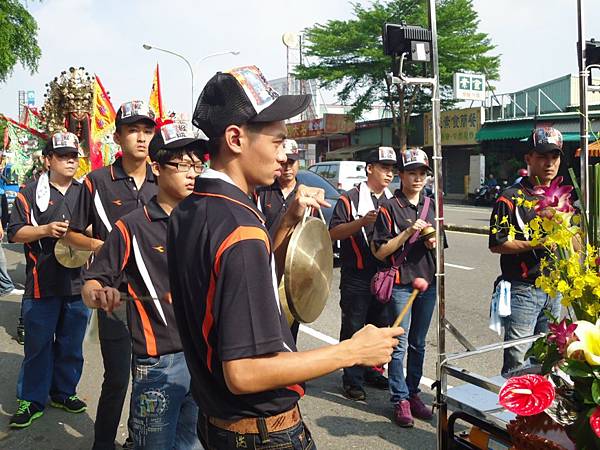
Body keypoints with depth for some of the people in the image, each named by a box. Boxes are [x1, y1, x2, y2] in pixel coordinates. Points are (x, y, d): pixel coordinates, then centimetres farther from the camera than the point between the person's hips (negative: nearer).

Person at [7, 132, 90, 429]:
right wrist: (45, 230, -16)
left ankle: (64, 392, 29)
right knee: (38, 344, 6)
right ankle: (32, 400, 19)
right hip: (42, 284, -2)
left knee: (71, 344, 13)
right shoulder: (30, 193, 2)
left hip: (78, 281, 3)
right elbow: (15, 233, -1)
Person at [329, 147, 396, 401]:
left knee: (380, 326, 15)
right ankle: (352, 379, 13)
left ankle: (371, 371, 31)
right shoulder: (350, 199, -6)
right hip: (356, 277, -6)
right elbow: (333, 233, -12)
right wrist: (362, 221, -23)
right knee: (354, 329, 2)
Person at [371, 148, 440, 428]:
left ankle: (413, 393, 26)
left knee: (418, 344, 14)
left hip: (428, 283, 5)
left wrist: (433, 243, -4)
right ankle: (400, 400, 12)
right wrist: (409, 232, -18)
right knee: (400, 345, 1)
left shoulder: (431, 206, 11)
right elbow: (380, 252, -10)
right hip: (401, 284, -5)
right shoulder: (389, 208, -6)